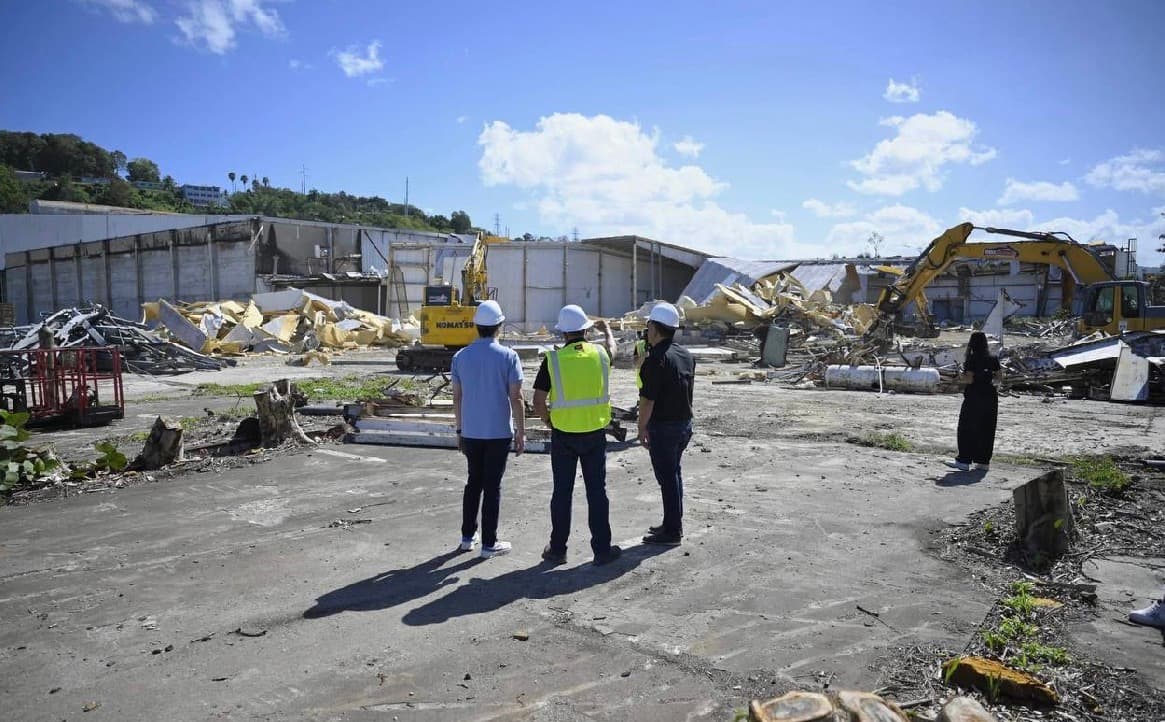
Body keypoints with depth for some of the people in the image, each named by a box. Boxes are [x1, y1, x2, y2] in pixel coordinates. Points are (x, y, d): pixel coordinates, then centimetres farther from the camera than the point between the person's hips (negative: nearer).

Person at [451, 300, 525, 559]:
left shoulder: (460, 357, 1)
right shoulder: (508, 356, -9)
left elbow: (457, 397, 5)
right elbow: (516, 398, -10)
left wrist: (460, 430, 15)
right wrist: (521, 432, -2)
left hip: (470, 432, 4)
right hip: (499, 432, -3)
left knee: (473, 482, 18)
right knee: (492, 486, 4)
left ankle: (468, 537, 25)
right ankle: (489, 543, 10)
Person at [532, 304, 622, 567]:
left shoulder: (553, 360, -10)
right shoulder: (600, 354, -2)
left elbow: (538, 402, -10)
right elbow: (613, 348, 24)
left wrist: (550, 421, 8)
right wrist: (608, 330, 45)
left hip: (563, 435, -1)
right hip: (595, 434, 1)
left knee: (562, 492, 10)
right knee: (597, 491, 9)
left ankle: (558, 549, 20)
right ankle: (602, 549, 16)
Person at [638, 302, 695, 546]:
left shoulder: (656, 359, -19)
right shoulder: (686, 355, 7)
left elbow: (648, 399, -18)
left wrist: (642, 427, -11)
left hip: (663, 426, -8)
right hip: (685, 423, 8)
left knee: (667, 477, 0)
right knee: (674, 473, 18)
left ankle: (671, 532, 8)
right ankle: (674, 525, 28)